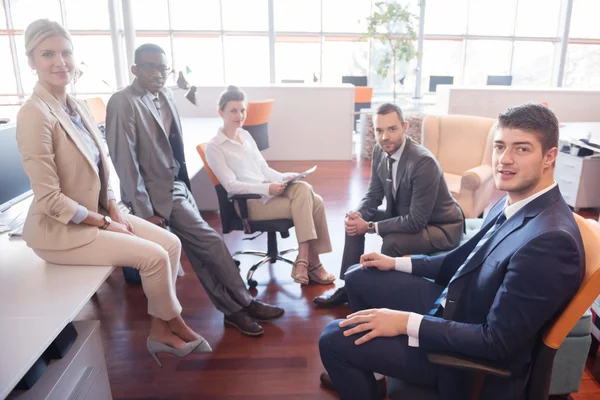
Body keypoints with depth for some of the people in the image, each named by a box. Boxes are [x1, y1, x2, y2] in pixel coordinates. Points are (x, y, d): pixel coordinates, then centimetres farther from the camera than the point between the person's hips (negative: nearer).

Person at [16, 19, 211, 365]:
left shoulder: (79, 107, 4)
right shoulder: (35, 114, -21)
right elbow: (49, 200, -22)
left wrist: (115, 211, -2)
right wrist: (105, 223, -15)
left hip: (99, 213, 8)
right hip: (61, 229, -8)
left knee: (171, 243, -3)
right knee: (153, 256, -16)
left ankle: (160, 330, 9)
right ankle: (176, 325, 12)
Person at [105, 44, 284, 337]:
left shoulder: (165, 96, 8)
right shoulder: (123, 103, -15)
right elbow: (125, 162, -18)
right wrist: (145, 212, -19)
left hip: (177, 185, 7)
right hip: (159, 192, -7)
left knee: (197, 252, 9)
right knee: (211, 243, -7)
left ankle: (232, 309, 18)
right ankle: (245, 303, 9)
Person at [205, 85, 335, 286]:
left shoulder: (245, 135, 17)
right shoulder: (214, 147, -5)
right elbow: (231, 185, -13)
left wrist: (283, 177, -5)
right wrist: (267, 188, -22)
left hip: (268, 191, 6)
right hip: (249, 201, -6)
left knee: (303, 189, -24)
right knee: (307, 204, -22)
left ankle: (304, 260, -21)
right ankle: (311, 261, -13)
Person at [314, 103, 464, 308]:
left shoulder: (424, 162, -32)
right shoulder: (380, 151, -8)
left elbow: (417, 221, -31)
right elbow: (373, 195, 2)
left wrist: (370, 227, -27)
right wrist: (357, 214, -20)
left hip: (441, 227, -8)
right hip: (405, 215, 8)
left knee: (392, 242, -32)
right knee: (355, 222, 2)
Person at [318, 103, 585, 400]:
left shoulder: (551, 240, -30)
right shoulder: (514, 201, -1)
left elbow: (498, 342, -28)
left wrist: (406, 322, -26)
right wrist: (398, 262, 10)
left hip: (471, 356, -9)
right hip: (453, 305, 9)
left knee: (334, 340, -10)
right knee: (359, 278, 16)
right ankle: (363, 371, 37)